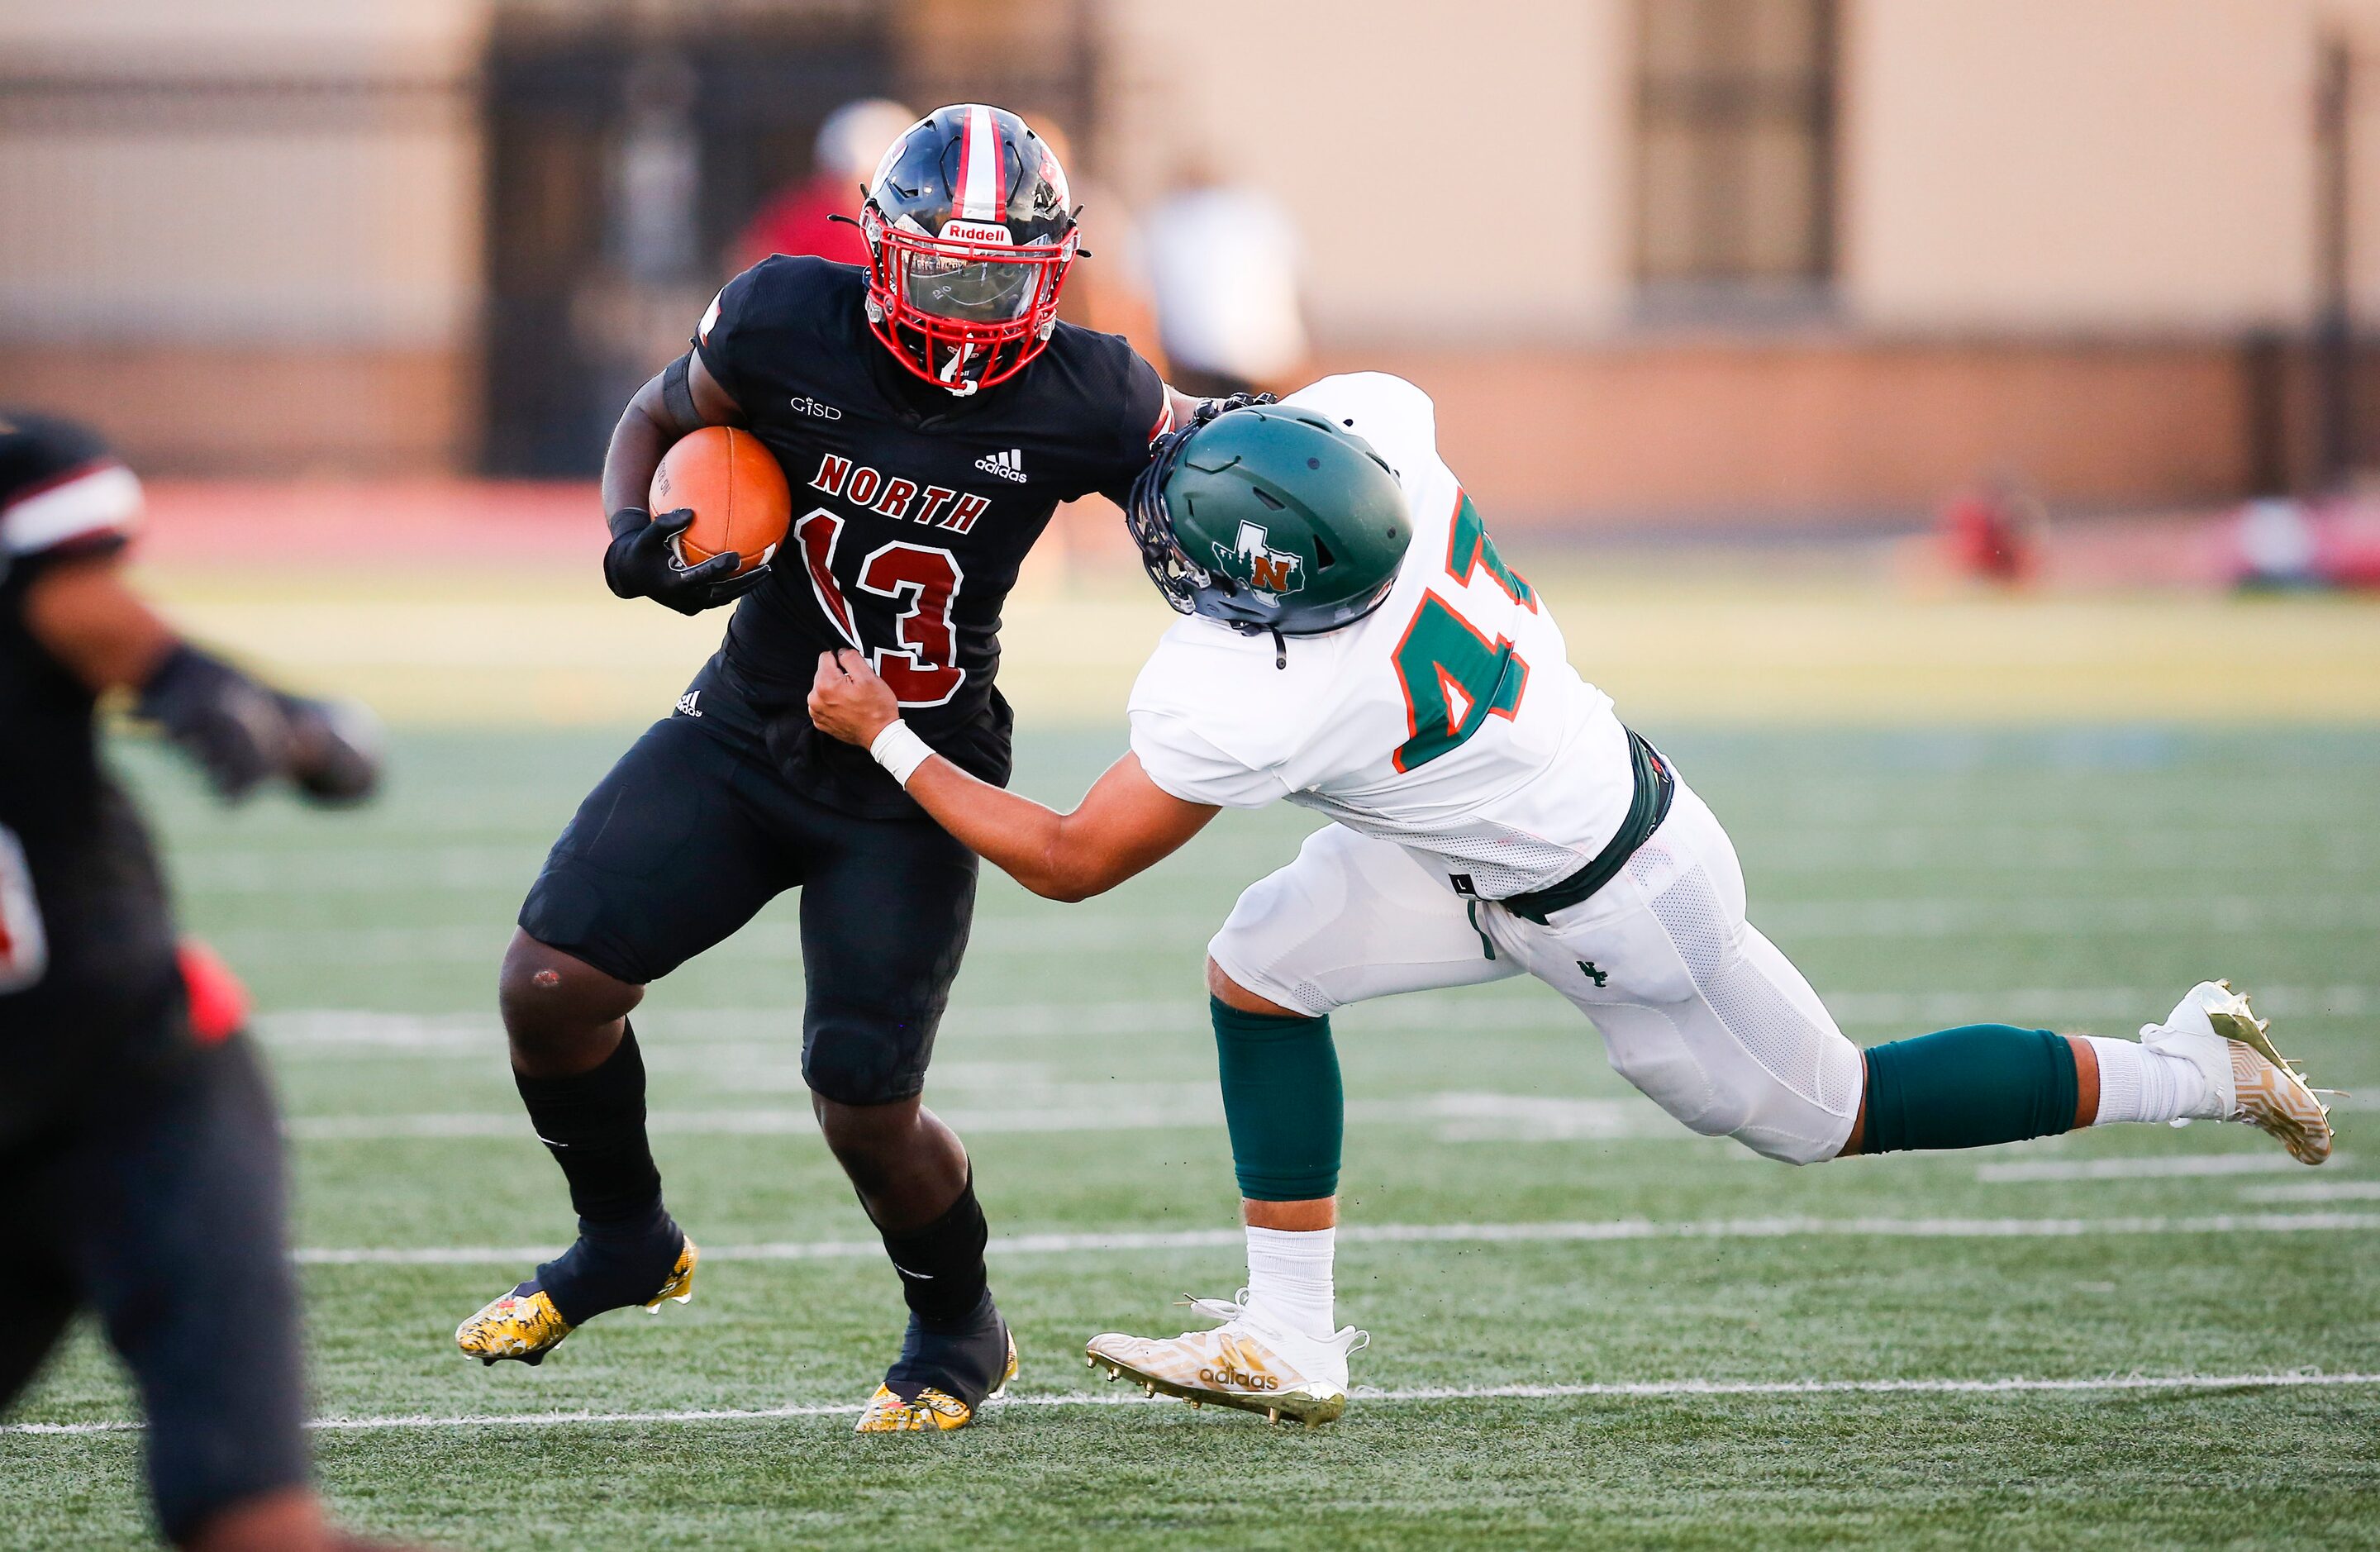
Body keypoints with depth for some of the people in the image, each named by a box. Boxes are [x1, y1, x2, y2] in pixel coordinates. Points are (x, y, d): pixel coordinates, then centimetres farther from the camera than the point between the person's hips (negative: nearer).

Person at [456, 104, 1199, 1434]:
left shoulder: (1083, 401, -18)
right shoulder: (788, 323, -15)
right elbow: (659, 419, 4)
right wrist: (633, 538, -16)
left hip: (914, 786, -3)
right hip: (747, 729, 3)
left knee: (866, 1110, -7)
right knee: (550, 986, -8)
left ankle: (961, 1334, 25)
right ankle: (626, 1243, 21)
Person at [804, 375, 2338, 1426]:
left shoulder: (1251, 704, -37)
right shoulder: (1372, 425, -22)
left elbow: (1065, 860, -24)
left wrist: (886, 739, -17)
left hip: (1617, 912, -8)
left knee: (1828, 1114, 13)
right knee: (1265, 967, -1)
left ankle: (2185, 1071, 24)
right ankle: (1289, 1342, 7)